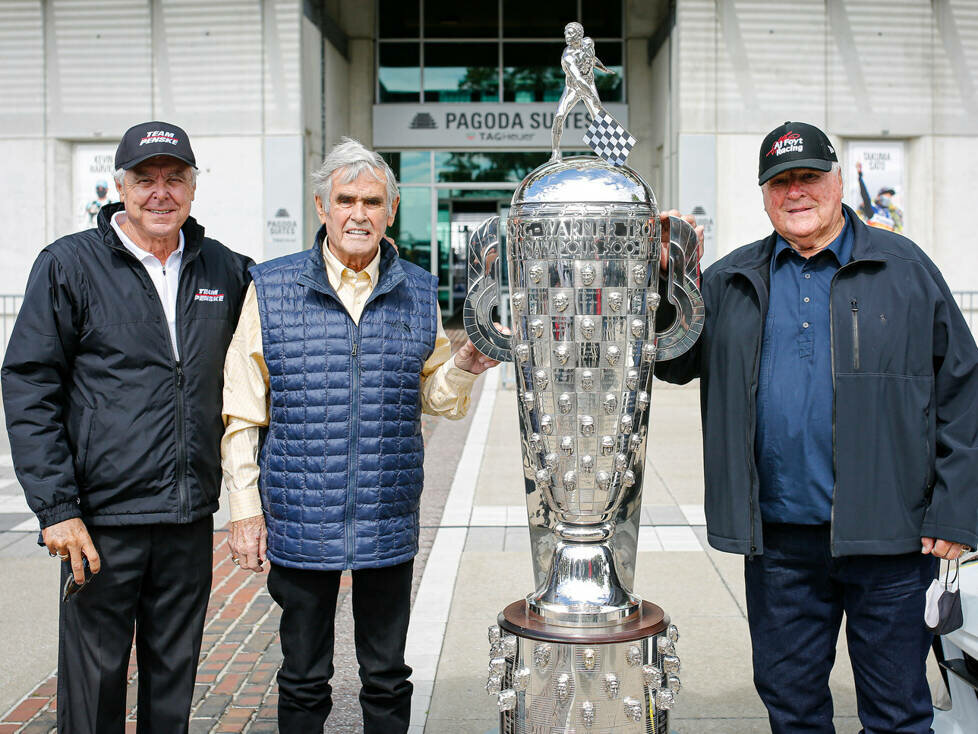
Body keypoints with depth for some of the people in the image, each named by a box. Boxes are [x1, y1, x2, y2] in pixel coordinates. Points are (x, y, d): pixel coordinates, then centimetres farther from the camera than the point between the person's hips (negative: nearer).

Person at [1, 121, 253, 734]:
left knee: (174, 684, 15)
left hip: (191, 521, 4)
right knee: (94, 683, 6)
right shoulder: (68, 265, -2)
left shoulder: (224, 270, 7)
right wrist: (56, 508, -12)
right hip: (102, 521, -3)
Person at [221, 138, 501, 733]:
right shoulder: (272, 289, -2)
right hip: (299, 522, -2)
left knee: (387, 680, 15)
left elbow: (435, 397, 11)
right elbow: (243, 414, 0)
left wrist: (465, 366, -9)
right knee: (304, 683, 13)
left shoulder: (419, 292, 4)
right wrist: (245, 508, -3)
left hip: (390, 522, 2)